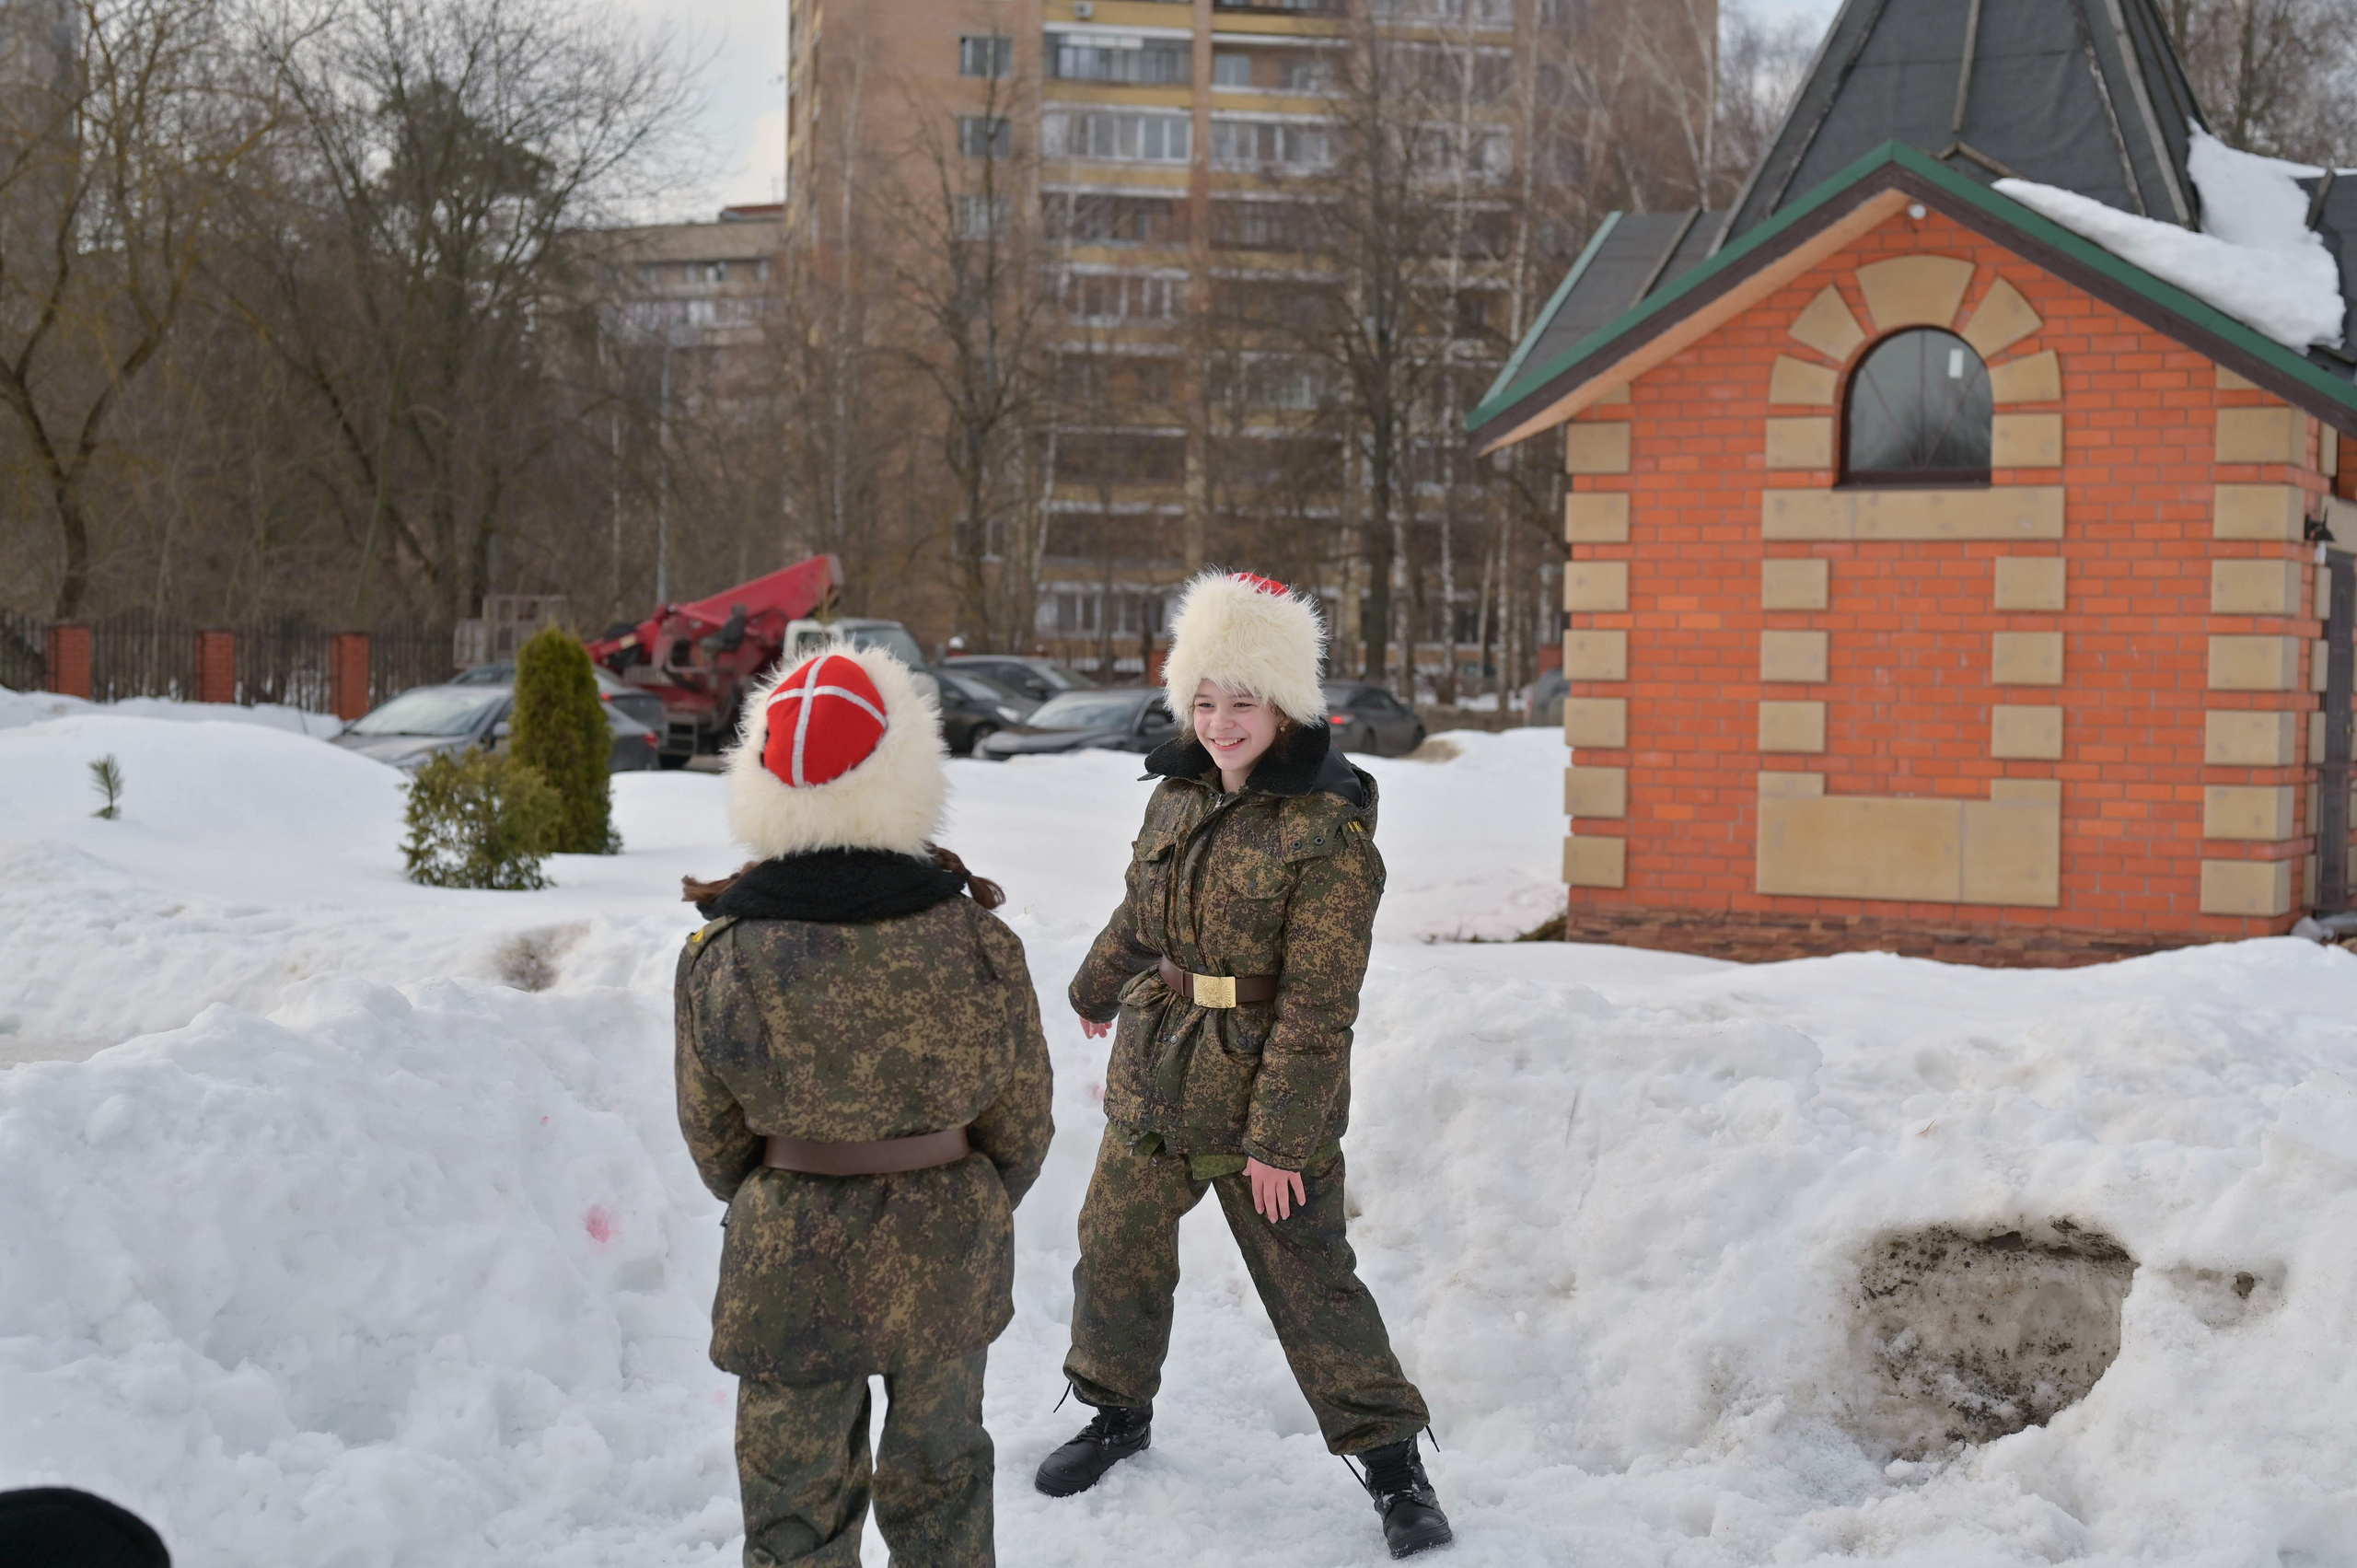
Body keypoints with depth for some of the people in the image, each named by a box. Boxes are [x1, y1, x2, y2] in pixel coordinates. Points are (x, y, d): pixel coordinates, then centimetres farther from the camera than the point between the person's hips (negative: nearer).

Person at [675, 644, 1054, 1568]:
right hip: (946, 1258, 1)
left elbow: (714, 1136, -3)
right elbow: (1020, 1125, -4)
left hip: (791, 1272, -1)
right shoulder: (979, 945, -16)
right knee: (939, 1477, 22)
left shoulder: (720, 958, -17)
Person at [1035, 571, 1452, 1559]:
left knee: (1310, 1282, 1)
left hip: (1267, 1098, -6)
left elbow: (1316, 1007, -18)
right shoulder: (1179, 792, 3)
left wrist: (1278, 1139, -18)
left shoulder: (1328, 831, -18)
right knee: (1116, 1250, 15)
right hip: (1152, 1080, 6)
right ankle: (1118, 1411, 38)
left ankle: (1391, 1461, 16)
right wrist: (1097, 990, 38)